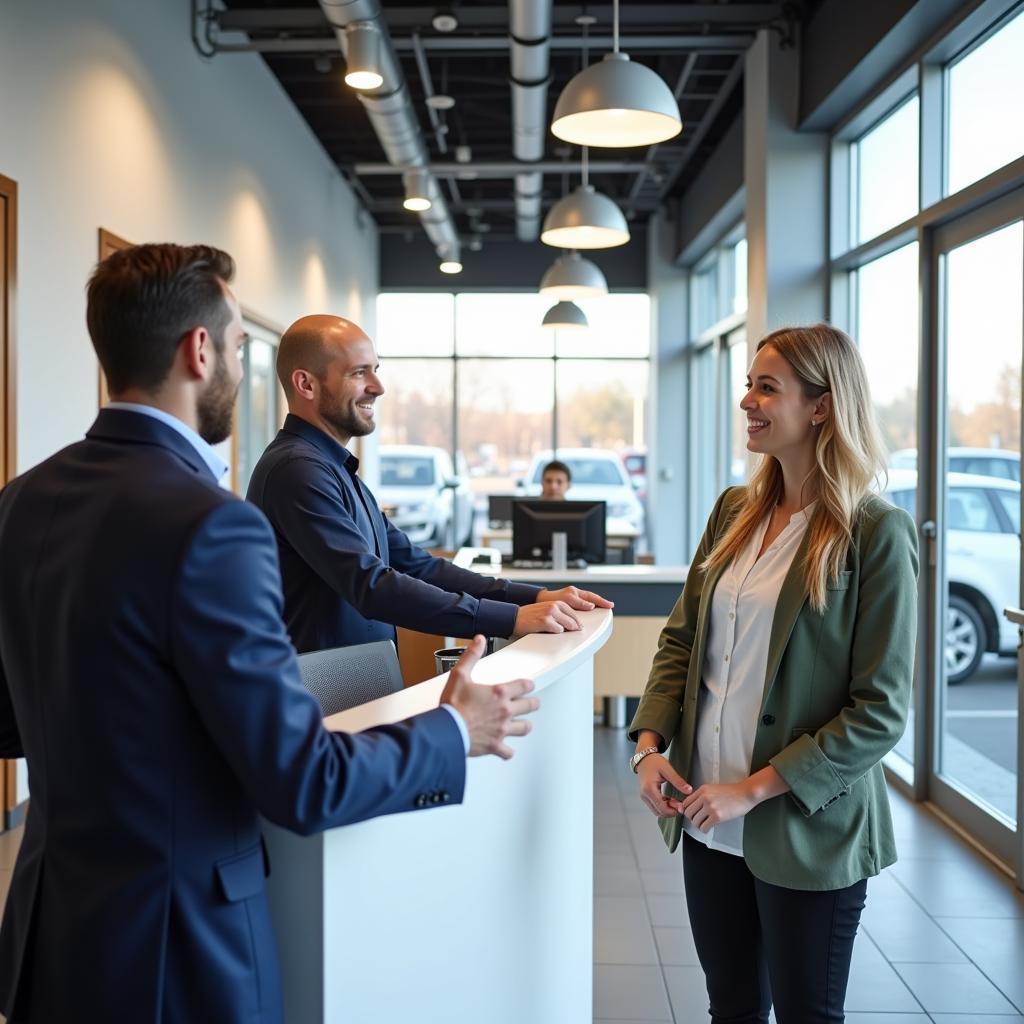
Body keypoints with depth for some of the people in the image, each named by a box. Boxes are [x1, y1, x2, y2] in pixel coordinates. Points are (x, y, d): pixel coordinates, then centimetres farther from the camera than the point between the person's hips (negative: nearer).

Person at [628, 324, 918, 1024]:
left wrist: (753, 789, -17)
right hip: (708, 819, 5)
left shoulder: (876, 533, -13)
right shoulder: (736, 511, 6)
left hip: (806, 828, -5)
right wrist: (650, 743, -3)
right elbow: (682, 637, 11)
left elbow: (881, 710, -15)